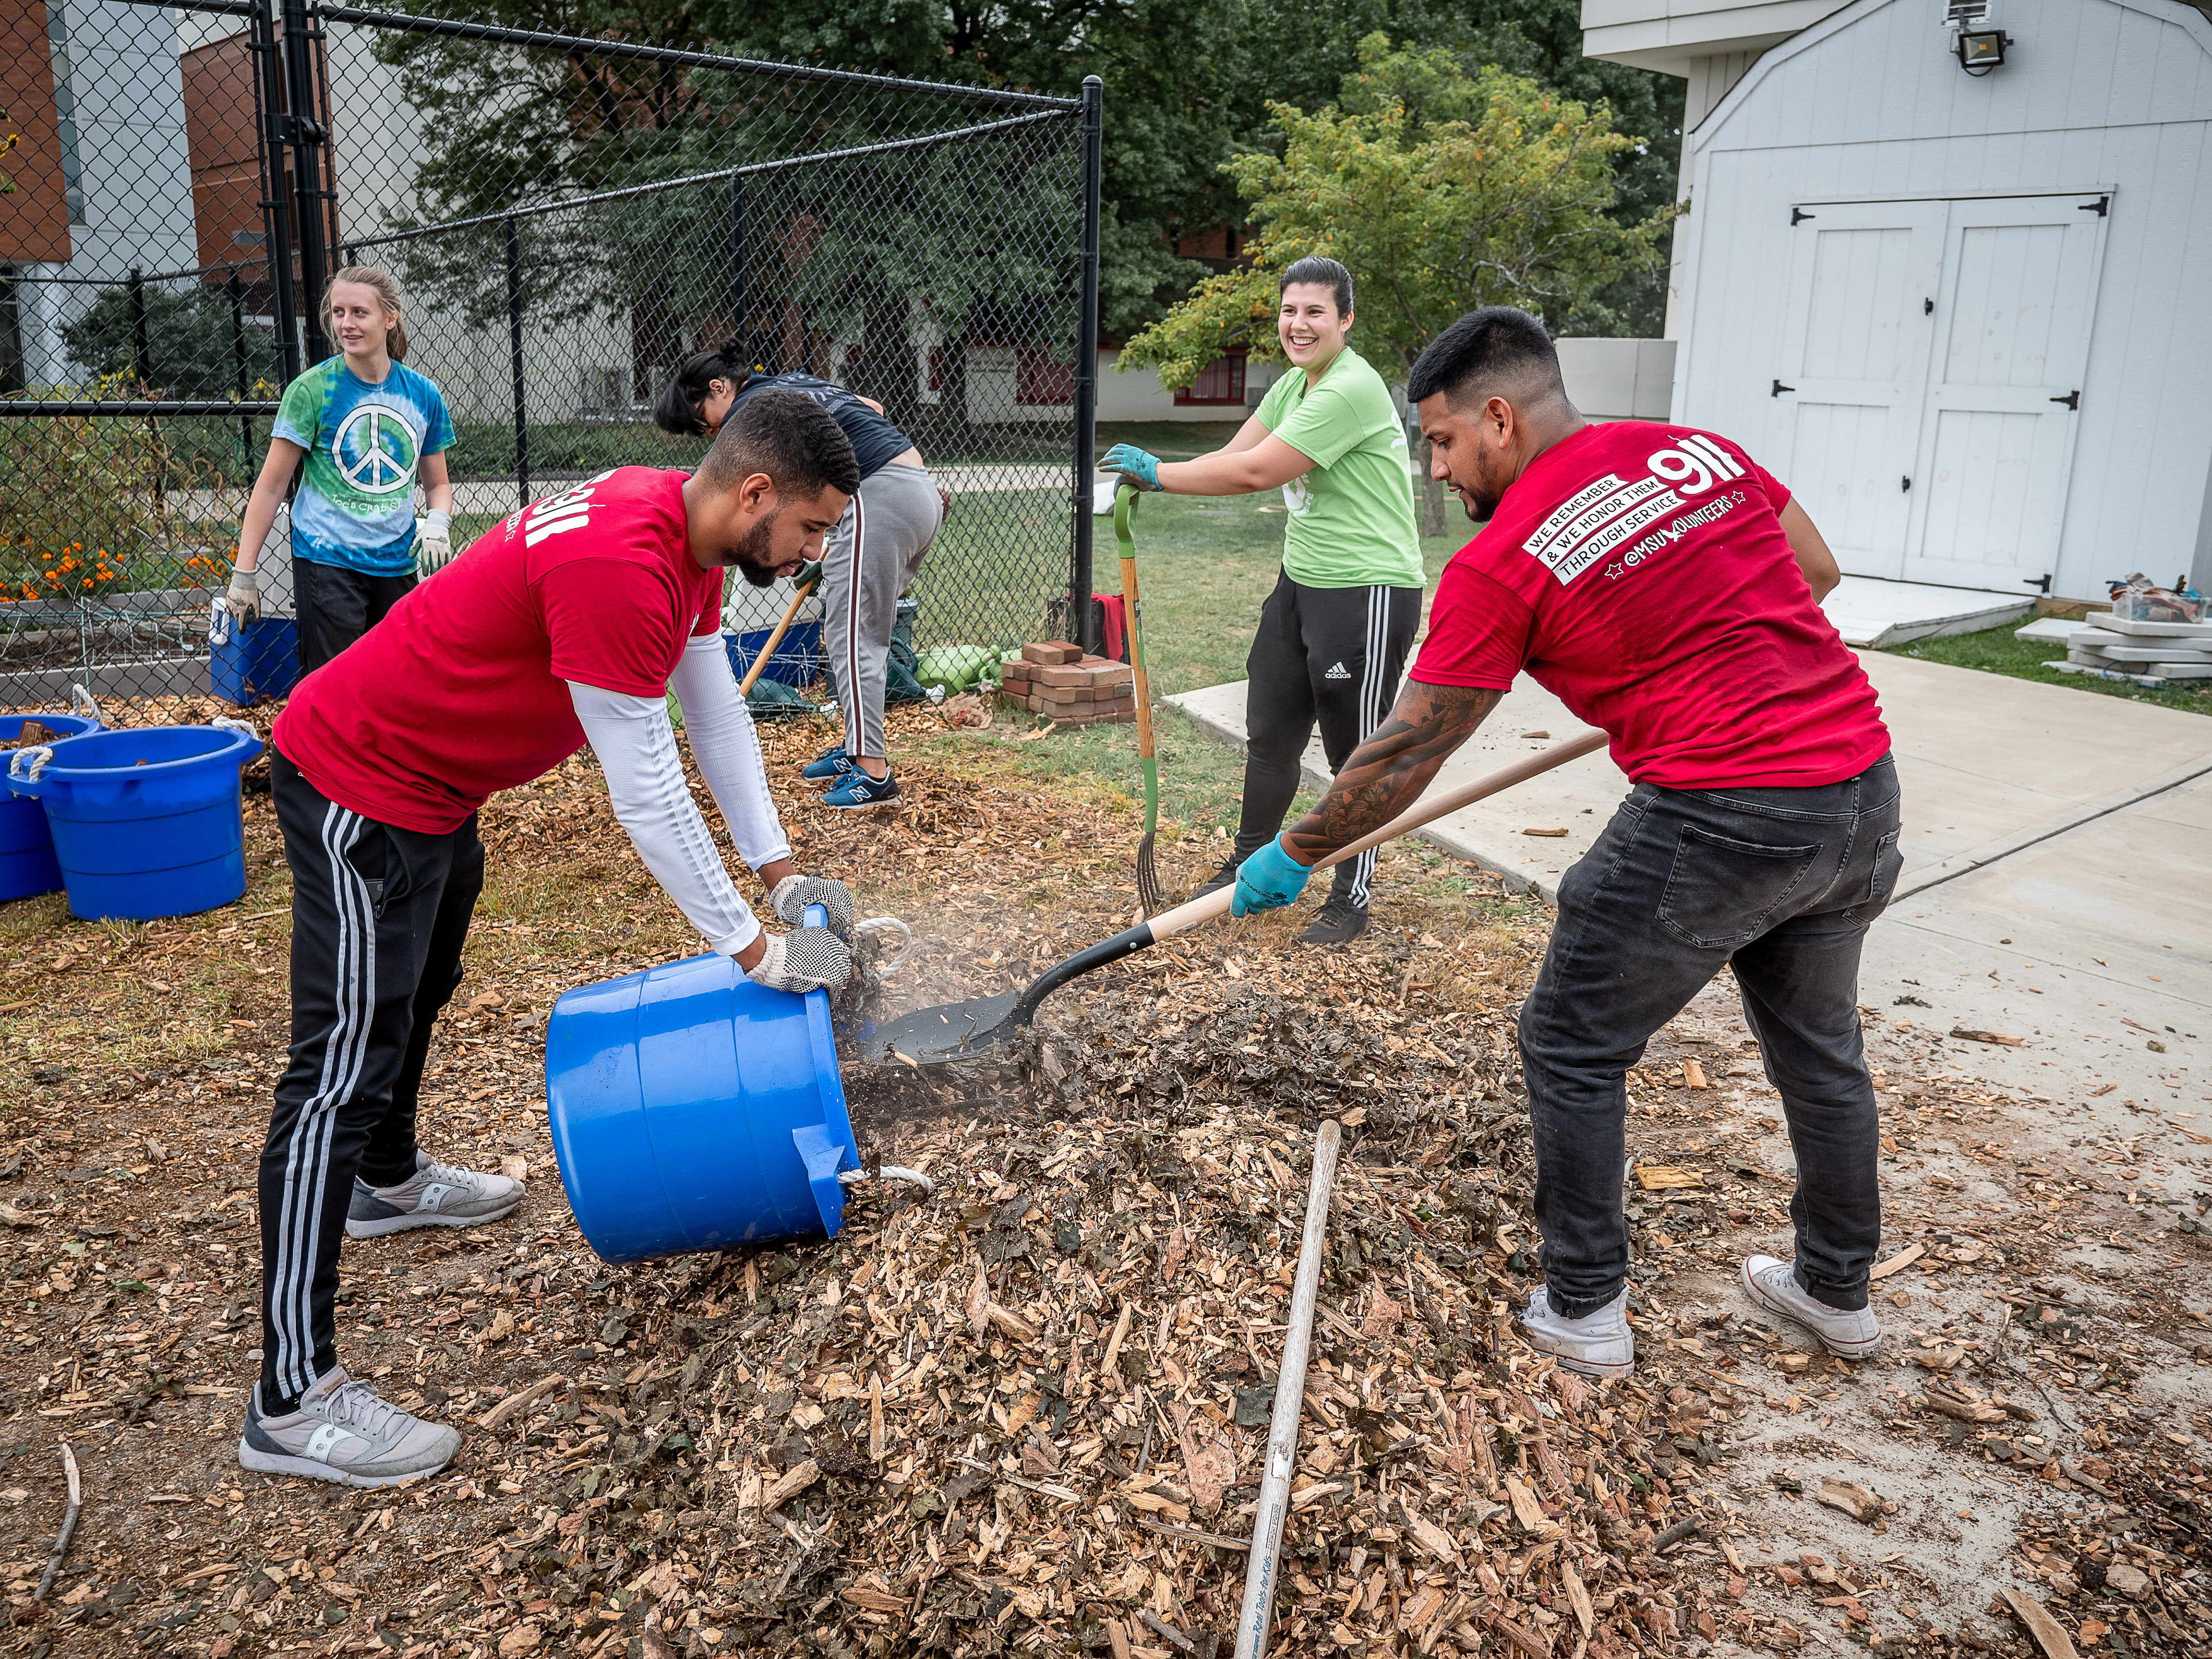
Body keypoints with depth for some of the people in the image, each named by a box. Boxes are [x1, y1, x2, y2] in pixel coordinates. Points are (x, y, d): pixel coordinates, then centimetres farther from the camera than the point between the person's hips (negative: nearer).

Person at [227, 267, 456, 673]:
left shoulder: (422, 395, 5)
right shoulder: (313, 389, -5)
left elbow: (437, 484, 16)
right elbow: (272, 485, -2)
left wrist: (438, 524, -7)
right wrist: (244, 574, -5)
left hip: (398, 565, 4)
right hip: (327, 564, -4)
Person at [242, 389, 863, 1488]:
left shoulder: (688, 534, -2)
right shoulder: (618, 567, -32)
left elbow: (717, 714, 7)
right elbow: (646, 797, -28)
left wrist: (780, 873, 7)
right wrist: (755, 951, -19)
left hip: (430, 782, 11)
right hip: (359, 793, -11)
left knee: (418, 994, 28)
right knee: (345, 1067, -9)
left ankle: (389, 1183, 54)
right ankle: (292, 1400, -1)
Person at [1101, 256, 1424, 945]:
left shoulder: (1352, 390, -21)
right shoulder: (1294, 383, 10)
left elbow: (1254, 472, -24)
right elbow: (1233, 456, 7)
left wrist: (1156, 470, -16)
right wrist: (1149, 479, -10)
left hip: (1369, 592, -9)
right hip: (1301, 580, 9)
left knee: (1356, 752, 2)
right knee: (1269, 733, 16)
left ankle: (1351, 900, 17)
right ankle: (1249, 864, 33)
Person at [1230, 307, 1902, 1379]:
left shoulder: (1500, 564, -10)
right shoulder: (1702, 450, 8)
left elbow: (1408, 753, -5)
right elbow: (1816, 573, 18)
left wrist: (1294, 856, 6)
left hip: (1719, 821, -8)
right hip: (1864, 787, 8)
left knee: (1572, 1053, 10)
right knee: (1817, 1048, 25)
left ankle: (1584, 1312, 21)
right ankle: (1838, 1291, 42)